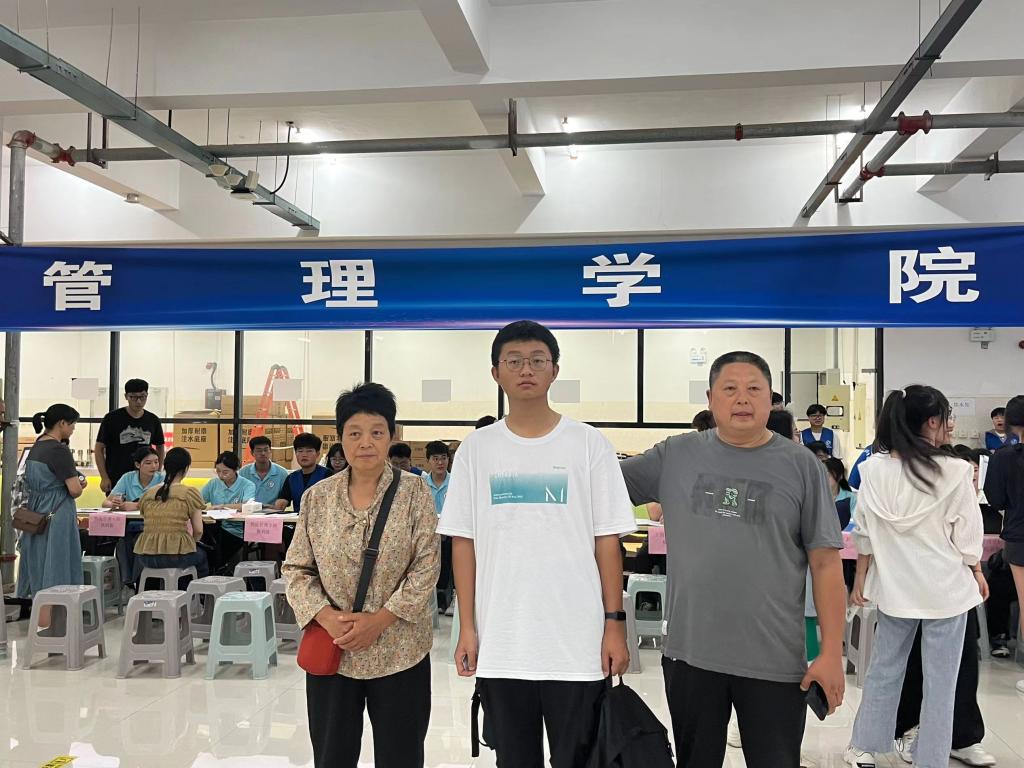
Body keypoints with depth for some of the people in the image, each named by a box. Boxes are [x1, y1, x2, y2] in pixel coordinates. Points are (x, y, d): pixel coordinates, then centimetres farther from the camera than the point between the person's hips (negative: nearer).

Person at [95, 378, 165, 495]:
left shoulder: (153, 420, 5)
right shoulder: (112, 418, -5)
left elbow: (160, 447, 17)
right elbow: (99, 448, -1)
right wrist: (104, 478, -7)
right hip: (115, 481, -3)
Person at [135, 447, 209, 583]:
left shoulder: (148, 494, 6)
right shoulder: (190, 493, -5)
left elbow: (151, 527, 10)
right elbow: (198, 531, -4)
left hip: (146, 557, 4)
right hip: (176, 557, -3)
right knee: (201, 555, 30)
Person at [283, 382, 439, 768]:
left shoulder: (414, 492, -5)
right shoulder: (317, 497, 2)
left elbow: (426, 568, -9)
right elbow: (297, 569, 3)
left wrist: (380, 620, -16)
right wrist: (325, 617, -13)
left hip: (400, 652, -2)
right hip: (331, 652, 2)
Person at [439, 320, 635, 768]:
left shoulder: (590, 445, -1)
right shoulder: (476, 449, 3)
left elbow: (607, 541, -1)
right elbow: (463, 543, 4)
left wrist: (614, 624, -5)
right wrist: (467, 628, 1)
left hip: (578, 644, -1)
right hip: (499, 646, 2)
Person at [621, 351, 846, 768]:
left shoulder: (800, 465, -3)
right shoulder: (675, 455, 1)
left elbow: (825, 563, -3)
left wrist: (832, 652, -6)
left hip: (774, 660, -1)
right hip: (689, 653, 2)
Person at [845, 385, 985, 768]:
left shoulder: (874, 470, -7)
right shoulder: (953, 472, -16)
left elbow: (865, 533, -1)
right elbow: (967, 536, -6)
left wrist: (860, 579, 10)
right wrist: (977, 573, 12)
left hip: (895, 586, 3)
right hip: (945, 588, -3)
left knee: (884, 670, 18)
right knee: (939, 682, 10)